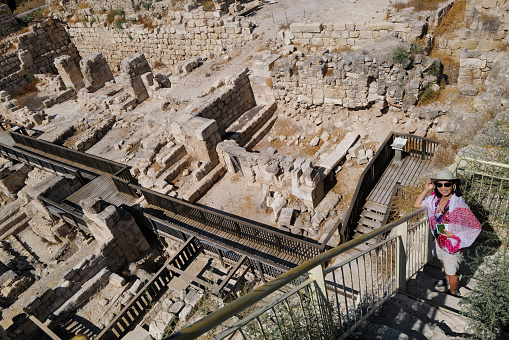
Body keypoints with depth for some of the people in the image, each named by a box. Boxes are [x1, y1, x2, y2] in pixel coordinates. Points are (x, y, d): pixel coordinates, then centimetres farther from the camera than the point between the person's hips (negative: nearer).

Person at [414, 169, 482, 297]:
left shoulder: (459, 204, -31)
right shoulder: (435, 198, -12)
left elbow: (476, 227, -23)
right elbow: (417, 205, -2)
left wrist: (453, 235, -26)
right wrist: (427, 189, -14)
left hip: (452, 243, -6)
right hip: (439, 239, 6)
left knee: (452, 272, 15)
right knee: (443, 261, 32)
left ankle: (453, 293, 43)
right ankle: (447, 280, 61)